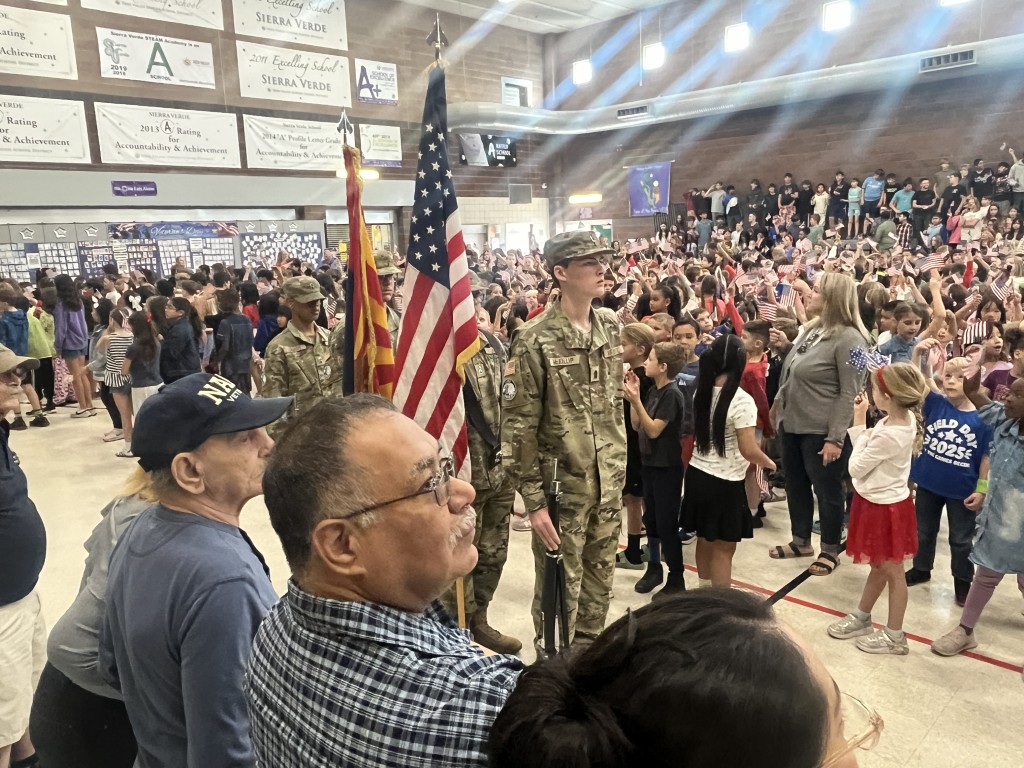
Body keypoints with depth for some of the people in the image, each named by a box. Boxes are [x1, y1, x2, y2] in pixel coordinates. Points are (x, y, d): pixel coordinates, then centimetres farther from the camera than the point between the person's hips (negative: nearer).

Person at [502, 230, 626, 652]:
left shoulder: (610, 327, 5)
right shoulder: (535, 340, -15)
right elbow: (518, 427, -15)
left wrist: (619, 466, 15)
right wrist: (533, 500, -15)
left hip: (608, 484, 6)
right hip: (562, 488, -6)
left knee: (599, 582, 19)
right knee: (560, 591, 8)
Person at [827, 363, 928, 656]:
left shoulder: (888, 435, -32)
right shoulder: (905, 419, -5)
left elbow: (856, 468, -19)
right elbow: (870, 451, 6)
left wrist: (859, 423, -16)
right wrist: (863, 425, -6)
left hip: (885, 507, -9)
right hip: (880, 501, 9)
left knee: (891, 572, 8)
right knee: (879, 566, 22)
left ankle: (894, 636, 25)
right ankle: (861, 617, 39)